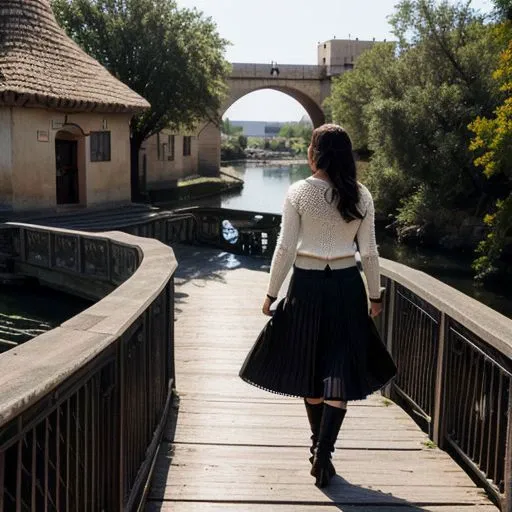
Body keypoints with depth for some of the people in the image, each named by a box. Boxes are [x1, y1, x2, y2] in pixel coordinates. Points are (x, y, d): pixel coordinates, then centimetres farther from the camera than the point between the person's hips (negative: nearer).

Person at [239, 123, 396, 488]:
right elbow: (369, 251, 0)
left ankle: (319, 446, 29)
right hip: (346, 285, 1)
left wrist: (272, 293, 2)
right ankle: (323, 450, -5)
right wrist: (375, 296, 12)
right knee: (341, 369, 5)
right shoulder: (361, 196, -2)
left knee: (311, 367, 15)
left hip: (308, 284, 0)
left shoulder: (298, 193, -7)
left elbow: (285, 248, -7)